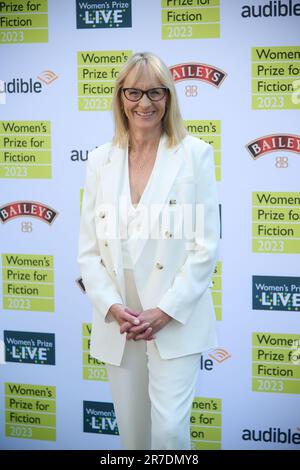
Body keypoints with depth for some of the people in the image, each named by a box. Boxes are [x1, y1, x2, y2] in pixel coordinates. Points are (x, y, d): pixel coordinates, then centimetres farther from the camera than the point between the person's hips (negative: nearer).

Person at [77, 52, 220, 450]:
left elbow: (207, 243, -6)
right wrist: (112, 307, -8)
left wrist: (167, 310, -12)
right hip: (118, 323, 3)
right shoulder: (100, 160, 6)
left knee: (169, 428, -10)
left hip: (175, 320, -3)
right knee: (131, 431, 12)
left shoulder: (195, 154, -3)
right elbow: (88, 249, 6)